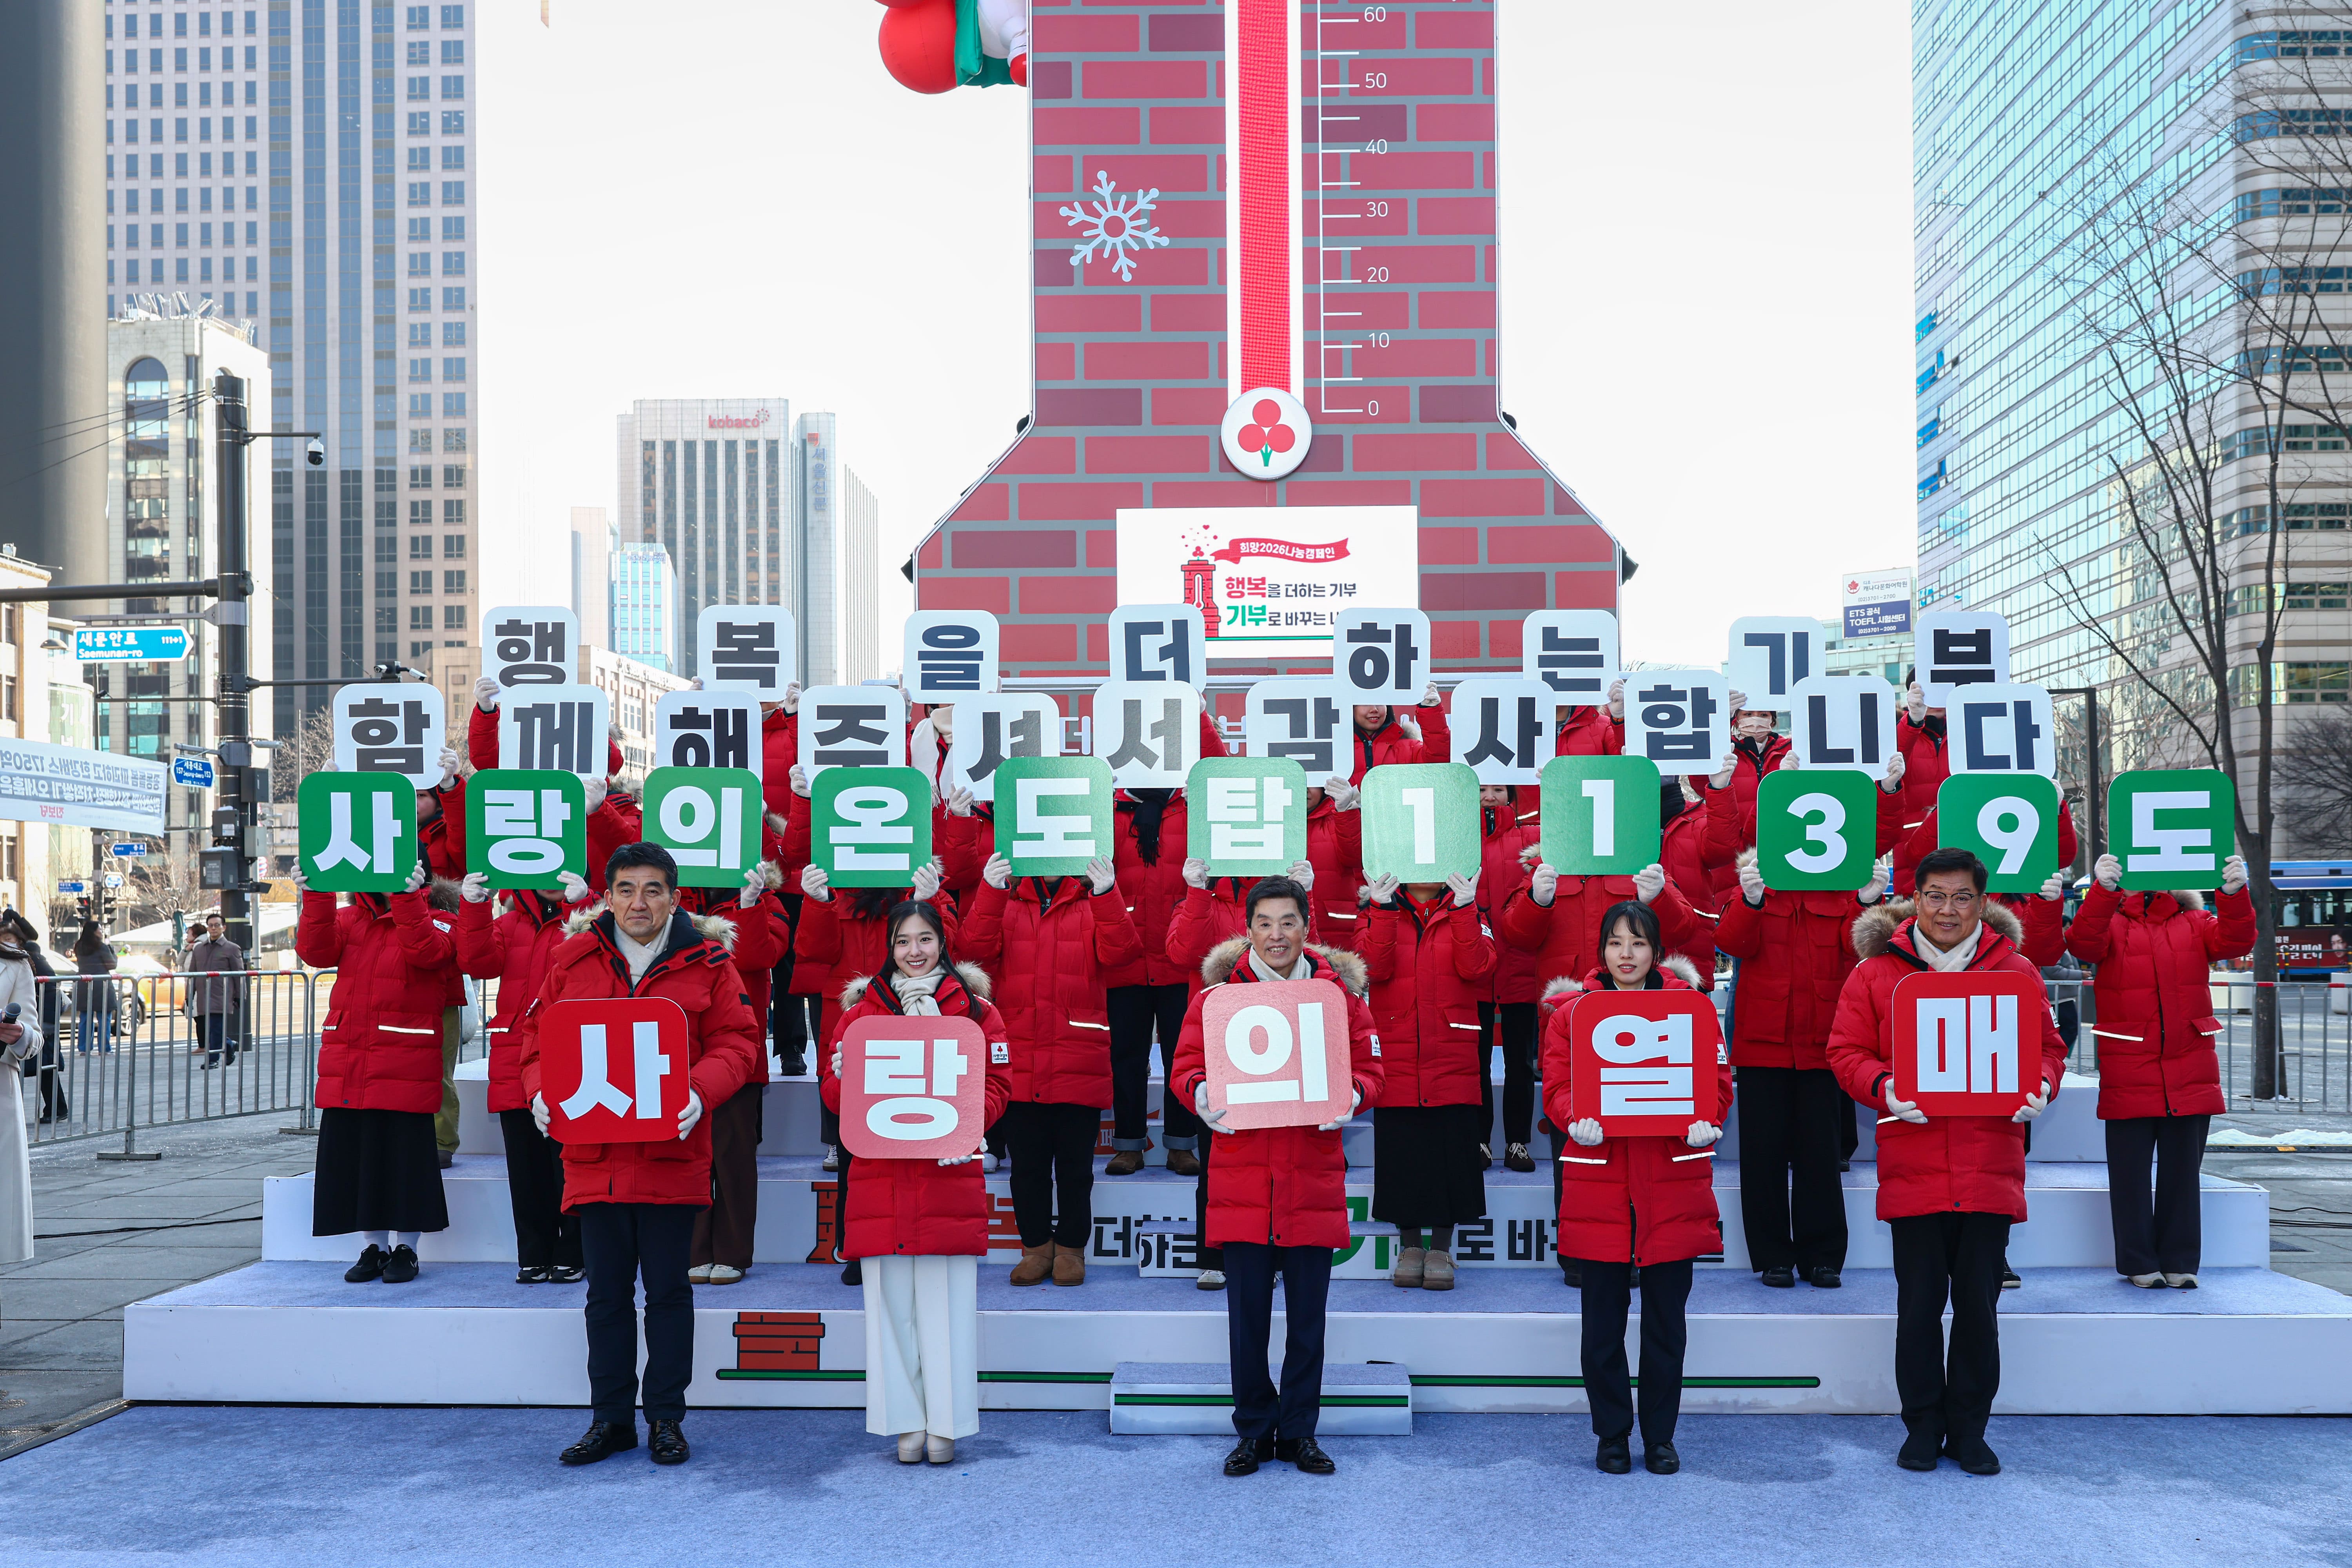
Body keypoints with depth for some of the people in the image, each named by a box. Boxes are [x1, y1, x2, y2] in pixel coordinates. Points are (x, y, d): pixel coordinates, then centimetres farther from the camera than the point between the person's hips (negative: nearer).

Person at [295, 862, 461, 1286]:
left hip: (405, 1068, -4)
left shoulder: (436, 922, 3)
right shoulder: (350, 919, 14)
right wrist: (315, 897, -18)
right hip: (346, 1066, 4)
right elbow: (316, 951, -5)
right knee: (354, 1153, 8)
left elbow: (426, 952, -20)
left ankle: (405, 1248, 13)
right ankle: (374, 1247, 20)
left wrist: (408, 898, -28)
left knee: (405, 1152, -1)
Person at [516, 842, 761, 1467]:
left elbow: (736, 1040, -2)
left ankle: (667, 1418, 18)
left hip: (671, 1153, -2)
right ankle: (610, 1419, 20)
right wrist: (541, 1090, -9)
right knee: (607, 1292, 10)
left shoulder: (706, 963, 0)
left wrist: (700, 1091, -20)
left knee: (669, 1290, 7)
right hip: (594, 1152, 2)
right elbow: (535, 1031, 9)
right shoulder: (573, 960, 5)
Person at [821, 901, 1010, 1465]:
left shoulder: (975, 1010, 8)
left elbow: (998, 1086, 5)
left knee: (947, 1303, -2)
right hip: (880, 1179, 1)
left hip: (950, 1179, -1)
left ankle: (944, 1424, 8)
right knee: (890, 1303, 2)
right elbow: (834, 1094, 10)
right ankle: (907, 1424, 11)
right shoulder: (862, 1010, 11)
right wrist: (846, 1077, -13)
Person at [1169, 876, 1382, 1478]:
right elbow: (1187, 1068, 4)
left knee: (1308, 1315, 8)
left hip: (1314, 1177, 1)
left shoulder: (1340, 991, 4)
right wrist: (1203, 1095, -17)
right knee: (1247, 1313, 6)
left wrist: (1351, 1095, -13)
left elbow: (1369, 1068, 8)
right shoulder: (1219, 990, 1)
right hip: (1242, 1174, -1)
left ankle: (1299, 1432, 22)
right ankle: (1254, 1431, 21)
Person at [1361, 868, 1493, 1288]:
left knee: (1451, 1153, 2)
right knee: (1400, 1154, 4)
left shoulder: (1466, 914, 8)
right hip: (1396, 1060, 0)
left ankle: (1441, 1248, 15)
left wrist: (1465, 909, -19)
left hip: (1453, 1061, 0)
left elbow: (1476, 967, -11)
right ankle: (1409, 1245, 18)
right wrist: (1382, 909, -20)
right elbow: (1377, 968, -11)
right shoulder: (1383, 914, 8)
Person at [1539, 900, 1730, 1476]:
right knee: (1604, 1318, 5)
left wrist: (1704, 1121, -15)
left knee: (1666, 1318, 8)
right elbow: (1556, 1087, 1)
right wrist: (1576, 1120, -18)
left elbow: (1717, 1080, 4)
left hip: (1673, 1183, 0)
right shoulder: (1571, 1011, 4)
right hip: (1599, 1184, 0)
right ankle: (1612, 1435, 20)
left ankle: (1660, 1437, 22)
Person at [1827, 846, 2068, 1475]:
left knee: (1979, 1306, 7)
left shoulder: (2016, 970, 6)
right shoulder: (1877, 972, 2)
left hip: (1990, 1168, 1)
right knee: (1919, 1306, 6)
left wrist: (2040, 1088, -9)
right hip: (1913, 1168, -1)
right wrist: (1883, 1088, -16)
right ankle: (1923, 1427, 20)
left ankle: (1969, 1429, 21)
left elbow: (2048, 1047, 11)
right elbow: (1847, 1051, 2)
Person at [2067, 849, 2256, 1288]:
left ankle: (2180, 1261, 18)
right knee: (2131, 1170, 3)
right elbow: (2083, 943, -18)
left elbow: (2235, 941, -9)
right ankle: (2139, 1264, 13)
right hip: (2129, 1074, -2)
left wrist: (2235, 895, -29)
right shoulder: (2110, 921, 3)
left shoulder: (2196, 924, 10)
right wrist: (2102, 890, -35)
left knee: (2183, 1169, 8)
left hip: (2190, 1070, 2)